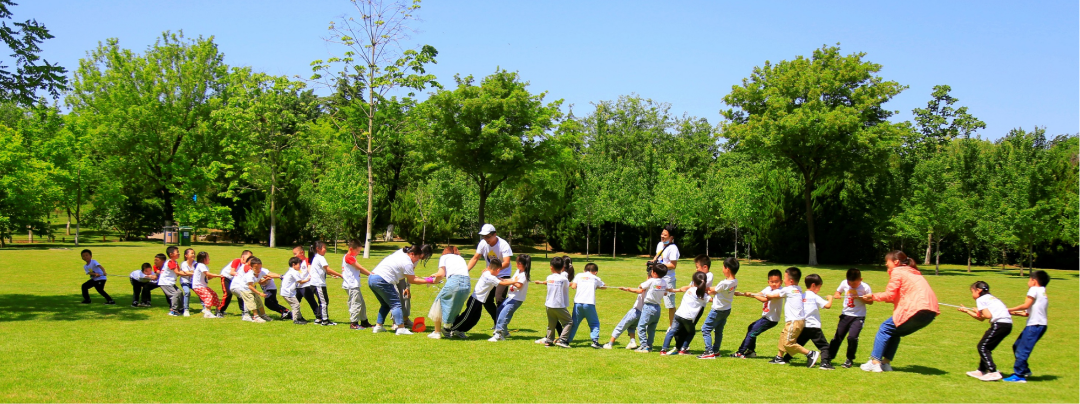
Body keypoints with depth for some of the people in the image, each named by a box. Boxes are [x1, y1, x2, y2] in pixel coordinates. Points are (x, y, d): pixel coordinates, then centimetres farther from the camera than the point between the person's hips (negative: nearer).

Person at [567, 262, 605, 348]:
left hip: (578, 303, 2)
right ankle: (595, 341, -4)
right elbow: (604, 287, 29)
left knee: (574, 323, 10)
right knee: (594, 323, 9)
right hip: (589, 303, -2)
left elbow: (573, 286, 4)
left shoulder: (579, 276, 14)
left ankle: (566, 340, 10)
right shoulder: (596, 278, 15)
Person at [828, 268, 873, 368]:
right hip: (845, 315, 4)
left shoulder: (865, 287, -13)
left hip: (858, 316, -4)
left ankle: (850, 360, 5)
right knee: (838, 337, 6)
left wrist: (859, 298, -21)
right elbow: (838, 292, 13)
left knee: (852, 337, -16)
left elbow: (870, 301, -5)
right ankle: (829, 357, 16)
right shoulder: (844, 283, -4)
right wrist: (837, 295, -11)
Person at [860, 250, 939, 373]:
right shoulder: (912, 272, 26)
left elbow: (889, 295, -5)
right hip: (930, 312, 9)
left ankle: (874, 362, -3)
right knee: (895, 332, 21)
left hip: (917, 310, -9)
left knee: (885, 329, 2)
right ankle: (886, 363, 19)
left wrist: (874, 296, 10)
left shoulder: (897, 272, 0)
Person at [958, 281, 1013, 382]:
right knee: (986, 347, 19)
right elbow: (981, 318, 29)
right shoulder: (991, 297, 28)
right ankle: (981, 371, 27)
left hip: (999, 323, -9)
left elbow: (988, 315, -12)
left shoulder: (980, 299, 1)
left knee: (982, 347, -3)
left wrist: (978, 312, 7)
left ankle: (993, 372, -10)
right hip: (1008, 324, 9)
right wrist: (967, 311, 35)